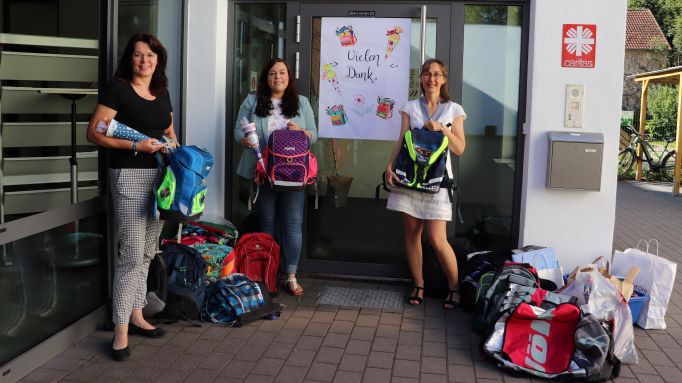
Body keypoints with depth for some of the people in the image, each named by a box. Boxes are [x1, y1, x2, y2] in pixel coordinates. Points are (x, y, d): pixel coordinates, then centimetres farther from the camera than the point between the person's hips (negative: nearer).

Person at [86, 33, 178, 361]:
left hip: (159, 175, 7)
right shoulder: (117, 88, -6)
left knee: (147, 252, 13)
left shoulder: (162, 92, 13)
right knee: (131, 253, -10)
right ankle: (121, 330, -2)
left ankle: (136, 314, 25)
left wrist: (172, 143, 3)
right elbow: (94, 132, -11)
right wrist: (136, 145, -20)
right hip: (129, 176, -7)